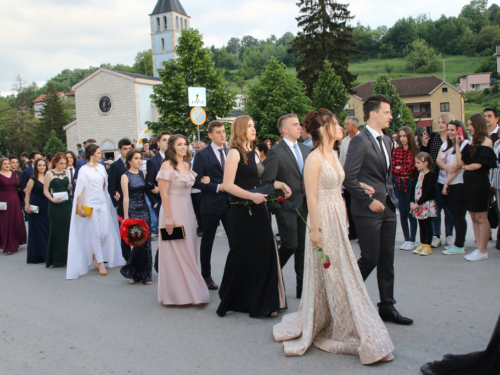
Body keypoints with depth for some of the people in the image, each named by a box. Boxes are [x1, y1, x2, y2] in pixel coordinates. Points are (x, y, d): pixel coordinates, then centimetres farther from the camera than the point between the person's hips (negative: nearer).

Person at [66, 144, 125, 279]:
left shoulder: (101, 167, 8)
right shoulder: (84, 169, -4)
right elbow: (80, 189, -5)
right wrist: (79, 207, -8)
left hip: (103, 203, 4)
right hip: (90, 204, -4)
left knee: (105, 233, 2)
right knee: (96, 234, -1)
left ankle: (96, 255, 27)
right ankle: (100, 263, 11)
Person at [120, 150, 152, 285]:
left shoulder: (142, 173, 10)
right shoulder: (125, 176, -4)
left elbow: (146, 190, 11)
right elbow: (126, 197, -9)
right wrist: (126, 217, -12)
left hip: (144, 210, 5)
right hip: (133, 212, -5)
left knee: (146, 243, 5)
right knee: (139, 242, -9)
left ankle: (144, 275, 16)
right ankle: (129, 270, 13)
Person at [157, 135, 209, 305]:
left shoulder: (187, 165, 11)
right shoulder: (167, 166, -10)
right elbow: (163, 193, -15)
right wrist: (168, 217, -19)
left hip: (188, 211, 7)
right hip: (173, 211, -7)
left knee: (188, 251, 13)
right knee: (176, 252, -1)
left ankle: (189, 289, 25)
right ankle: (177, 293, 10)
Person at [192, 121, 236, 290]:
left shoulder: (230, 153, 9)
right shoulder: (202, 155, -4)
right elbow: (196, 181, -9)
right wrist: (217, 187, -16)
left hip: (229, 202, 3)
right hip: (211, 204, -3)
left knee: (235, 240, -4)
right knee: (207, 242, 10)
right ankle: (206, 276, 25)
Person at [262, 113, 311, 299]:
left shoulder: (306, 149, 11)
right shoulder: (275, 152, -9)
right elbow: (267, 181, -10)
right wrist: (277, 198, -12)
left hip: (305, 206, 6)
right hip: (287, 207, -6)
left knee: (303, 247, 9)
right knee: (290, 245, -6)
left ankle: (302, 286, 18)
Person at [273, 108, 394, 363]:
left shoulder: (334, 155, 10)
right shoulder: (314, 159, -15)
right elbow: (311, 197, -17)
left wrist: (344, 218, 12)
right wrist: (315, 230, -19)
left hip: (338, 220, 8)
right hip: (323, 220, -8)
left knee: (339, 274, 15)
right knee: (327, 275, 1)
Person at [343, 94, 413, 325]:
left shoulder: (386, 140, 14)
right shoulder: (360, 142, -13)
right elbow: (349, 178, -18)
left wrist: (389, 195, 9)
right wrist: (369, 201, -15)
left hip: (388, 209, 8)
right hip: (368, 211, -8)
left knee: (387, 260, 11)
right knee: (370, 258, -2)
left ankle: (387, 307, 21)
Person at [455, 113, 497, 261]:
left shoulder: (486, 141, -7)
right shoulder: (471, 141, 13)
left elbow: (478, 164, -14)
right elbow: (460, 162, 4)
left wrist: (465, 167, 3)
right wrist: (457, 144, 4)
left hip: (480, 183, -7)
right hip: (468, 182, 7)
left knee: (481, 217, -1)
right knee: (473, 217, 9)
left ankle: (482, 251, 6)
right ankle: (479, 248, 15)